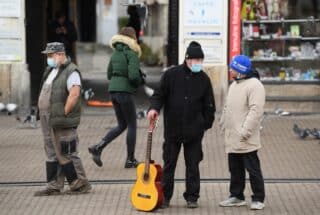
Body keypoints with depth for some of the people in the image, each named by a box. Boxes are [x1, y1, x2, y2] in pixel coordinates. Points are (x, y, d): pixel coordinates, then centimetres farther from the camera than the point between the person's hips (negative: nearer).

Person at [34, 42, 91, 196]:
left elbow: (74, 94, -23)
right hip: (49, 123, 9)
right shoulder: (51, 71, 16)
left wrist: (64, 113, -19)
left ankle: (80, 184, 5)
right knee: (52, 154, 11)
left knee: (66, 154, -5)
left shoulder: (71, 71, -13)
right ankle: (54, 186, 17)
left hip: (62, 124, -9)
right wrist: (43, 115, 14)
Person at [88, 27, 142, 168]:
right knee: (132, 125, 5)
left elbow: (109, 74, 17)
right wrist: (139, 82, 0)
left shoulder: (115, 53, 13)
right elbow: (133, 76, -20)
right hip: (125, 92, -7)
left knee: (122, 125, 16)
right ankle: (130, 160, 9)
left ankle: (98, 148, 1)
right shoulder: (131, 54, -11)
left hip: (113, 90, 7)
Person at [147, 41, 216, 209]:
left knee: (193, 165, 7)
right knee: (169, 164, 6)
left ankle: (192, 197, 17)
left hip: (194, 131, 1)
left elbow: (209, 105, 7)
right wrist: (154, 108, -16)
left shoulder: (204, 79, 2)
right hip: (172, 129, -1)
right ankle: (165, 196, 16)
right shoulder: (171, 75, -3)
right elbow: (159, 94, 2)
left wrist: (206, 124, 2)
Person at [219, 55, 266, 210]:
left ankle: (258, 199, 4)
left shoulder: (254, 85, -14)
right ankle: (236, 196, 23)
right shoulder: (234, 85, 17)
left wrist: (245, 132, -23)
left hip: (246, 140, -9)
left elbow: (256, 111, -21)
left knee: (253, 169, -2)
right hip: (232, 139, 9)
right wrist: (223, 124, 15)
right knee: (235, 170, 14)